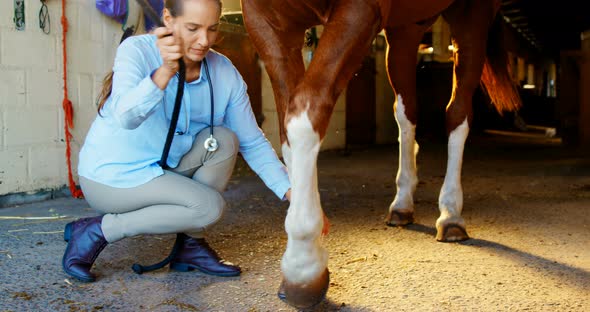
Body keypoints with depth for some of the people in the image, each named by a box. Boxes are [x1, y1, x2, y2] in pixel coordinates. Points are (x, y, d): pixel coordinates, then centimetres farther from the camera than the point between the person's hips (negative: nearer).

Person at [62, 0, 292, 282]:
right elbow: (126, 117, -38)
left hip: (163, 167, 6)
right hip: (111, 177, -6)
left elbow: (252, 143, -5)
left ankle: (191, 244, -3)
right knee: (209, 206, -21)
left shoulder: (225, 73, -8)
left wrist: (290, 192, -15)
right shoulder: (136, 50, -20)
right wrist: (165, 71, -53)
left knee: (225, 140, -14)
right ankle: (95, 232, -9)